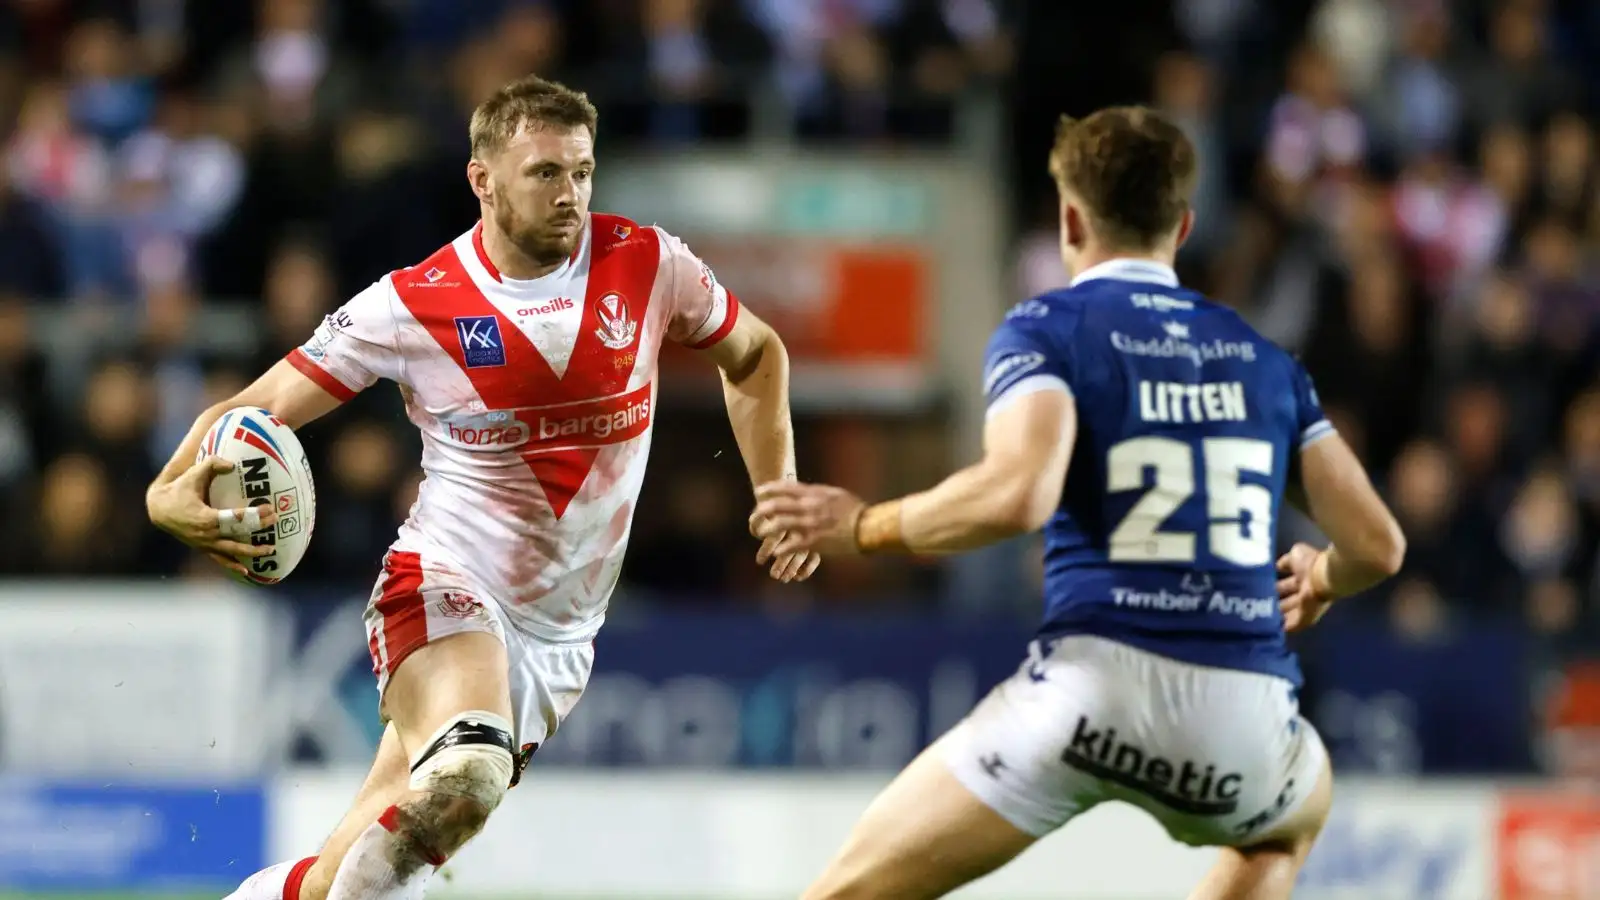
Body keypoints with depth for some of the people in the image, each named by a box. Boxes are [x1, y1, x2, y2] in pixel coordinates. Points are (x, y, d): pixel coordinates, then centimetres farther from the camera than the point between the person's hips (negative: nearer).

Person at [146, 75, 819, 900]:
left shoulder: (647, 266, -2)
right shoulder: (411, 305, -9)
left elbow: (755, 356, 18)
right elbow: (256, 412, -6)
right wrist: (173, 490, -26)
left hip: (559, 633, 3)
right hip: (445, 588, -3)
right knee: (468, 771, -36)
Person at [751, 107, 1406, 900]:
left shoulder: (1045, 328, 4)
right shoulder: (1265, 361, 18)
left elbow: (1019, 492, -15)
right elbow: (1377, 546, 16)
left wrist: (864, 527, -1)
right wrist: (1321, 581, 39)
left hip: (1094, 682, -4)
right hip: (1245, 714, 4)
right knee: (1294, 818, 40)